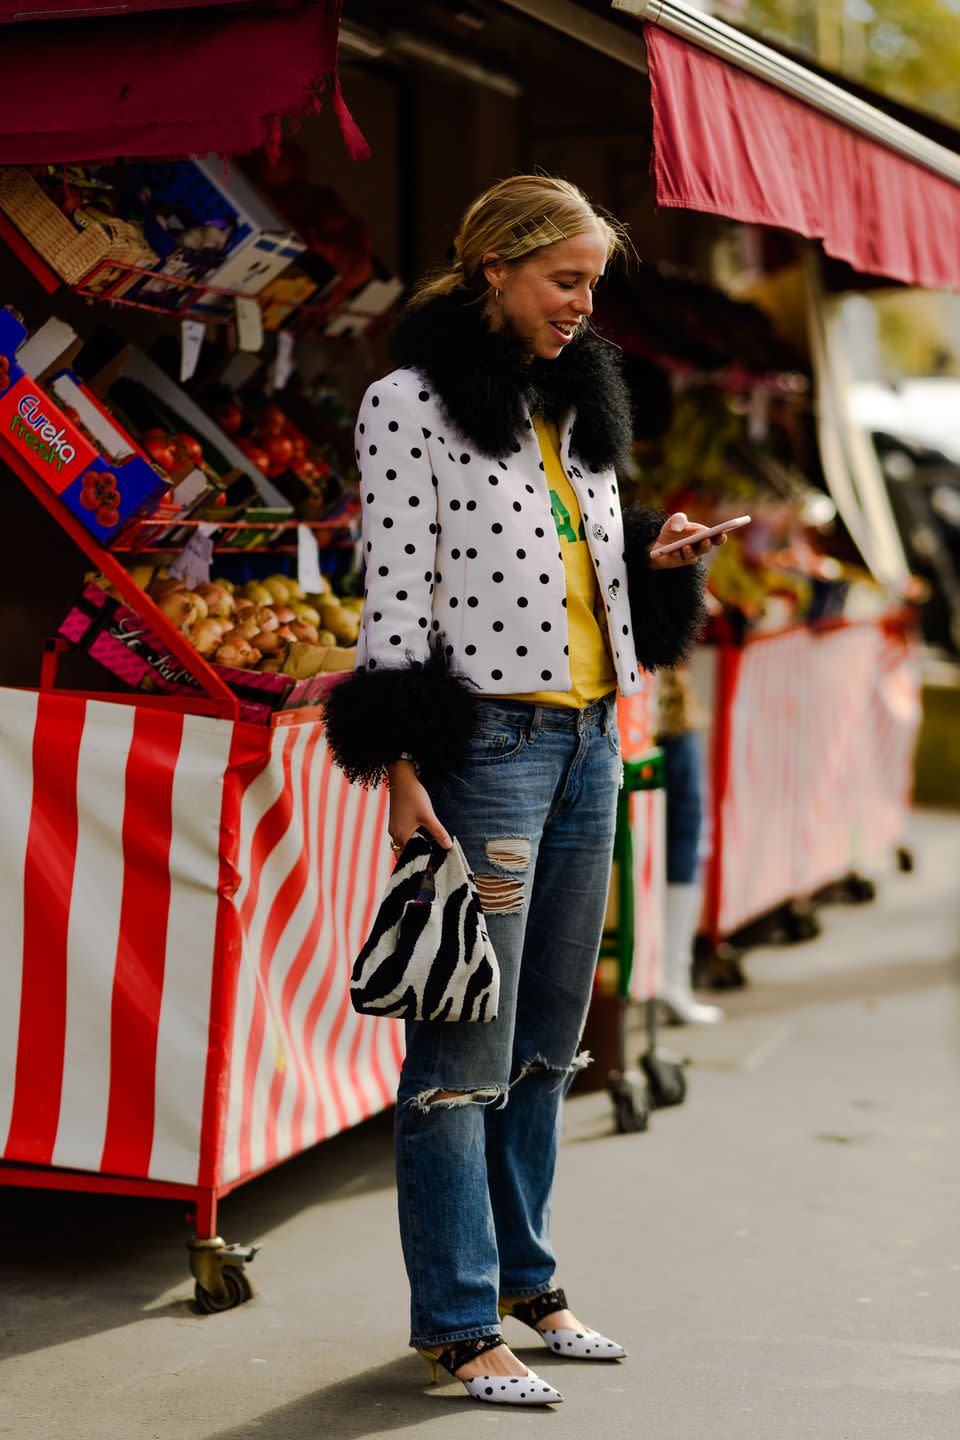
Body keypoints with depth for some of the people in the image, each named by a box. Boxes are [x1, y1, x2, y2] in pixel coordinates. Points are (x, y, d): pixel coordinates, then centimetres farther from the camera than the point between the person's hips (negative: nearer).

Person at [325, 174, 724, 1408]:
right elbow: (397, 592, -11)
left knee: (549, 1038, 14)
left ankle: (523, 1277, 26)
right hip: (483, 741, -8)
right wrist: (401, 774, -16)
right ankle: (458, 1323, 3)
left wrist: (653, 556, 4)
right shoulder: (413, 402, -6)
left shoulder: (575, 401, 16)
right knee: (466, 1048, -5)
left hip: (588, 743, 8)